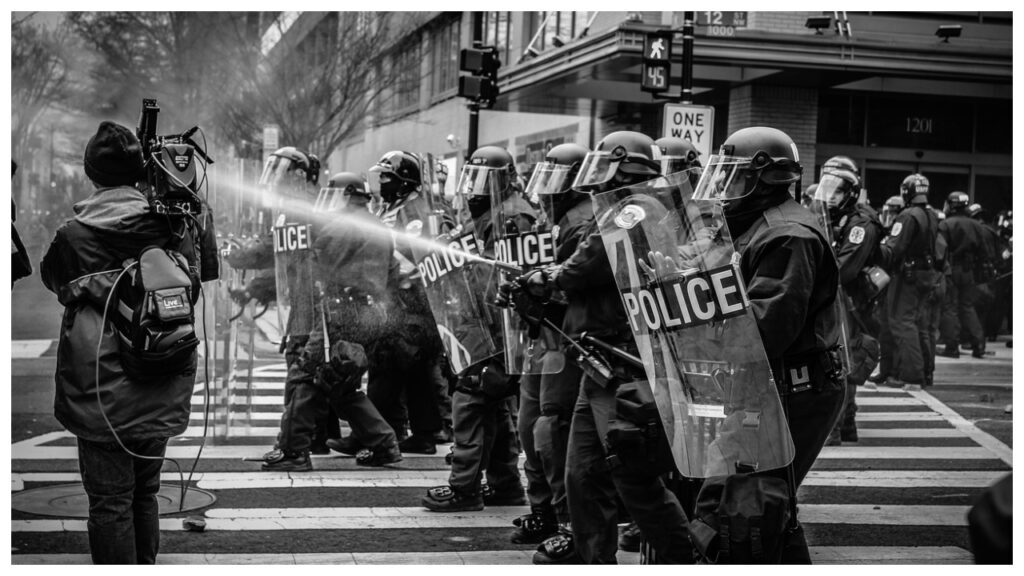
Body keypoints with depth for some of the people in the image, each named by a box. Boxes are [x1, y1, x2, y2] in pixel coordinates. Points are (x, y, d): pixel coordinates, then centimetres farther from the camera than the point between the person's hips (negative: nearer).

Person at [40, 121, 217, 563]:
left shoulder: (75, 232, -11)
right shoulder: (179, 222, -2)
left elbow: (51, 277, 9)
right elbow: (208, 272, 17)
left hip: (102, 392, -4)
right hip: (162, 391, 4)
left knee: (109, 501, 3)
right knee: (146, 493, 19)